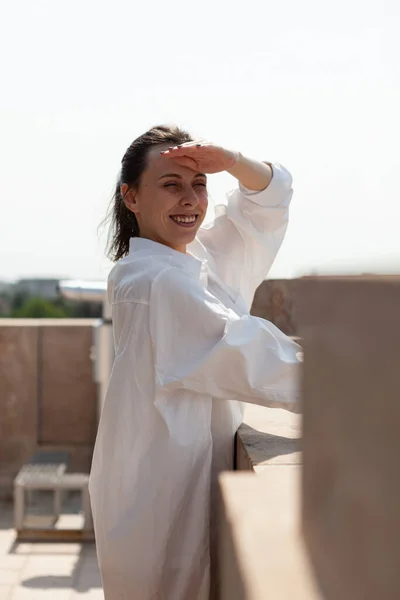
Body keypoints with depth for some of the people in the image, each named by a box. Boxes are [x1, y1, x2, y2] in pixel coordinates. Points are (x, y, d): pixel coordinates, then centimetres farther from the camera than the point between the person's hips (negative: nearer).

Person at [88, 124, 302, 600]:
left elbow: (269, 197, 17)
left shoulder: (204, 258, 9)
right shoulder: (149, 279, -17)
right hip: (164, 486, -8)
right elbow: (244, 355, -25)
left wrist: (233, 163, -4)